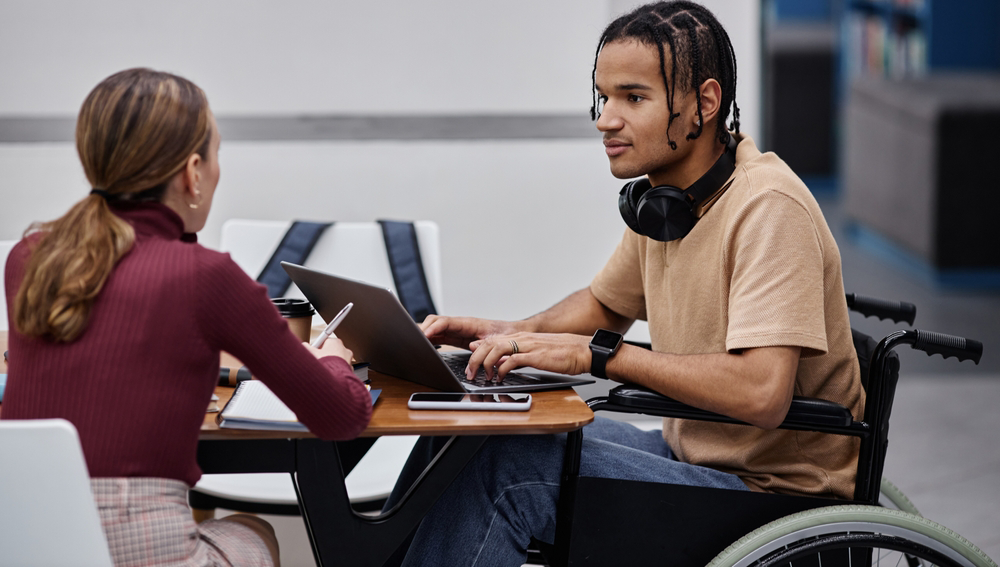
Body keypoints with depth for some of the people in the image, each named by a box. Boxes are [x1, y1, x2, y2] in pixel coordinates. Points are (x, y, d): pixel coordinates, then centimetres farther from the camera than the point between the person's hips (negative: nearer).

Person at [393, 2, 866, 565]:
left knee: (509, 464, -21)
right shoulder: (663, 197, 5)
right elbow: (605, 305, 22)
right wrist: (511, 334, 1)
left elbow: (761, 392, -33)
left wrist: (595, 353, -27)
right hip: (691, 453, 8)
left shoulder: (768, 207, -22)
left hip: (775, 492, -8)